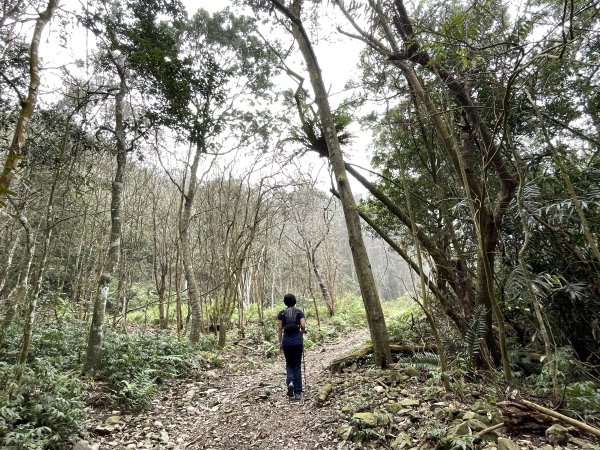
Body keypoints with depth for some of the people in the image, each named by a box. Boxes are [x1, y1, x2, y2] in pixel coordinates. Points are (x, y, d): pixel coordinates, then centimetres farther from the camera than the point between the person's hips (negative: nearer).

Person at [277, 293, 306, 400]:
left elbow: (280, 329, 0)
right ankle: (298, 393, 7)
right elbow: (303, 325, -10)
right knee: (297, 366, 9)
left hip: (286, 341, 0)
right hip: (298, 341, 0)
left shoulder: (281, 313, 2)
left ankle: (290, 381, -8)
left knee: (289, 364, 19)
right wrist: (302, 333, 10)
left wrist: (280, 342, 7)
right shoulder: (299, 312, 1)